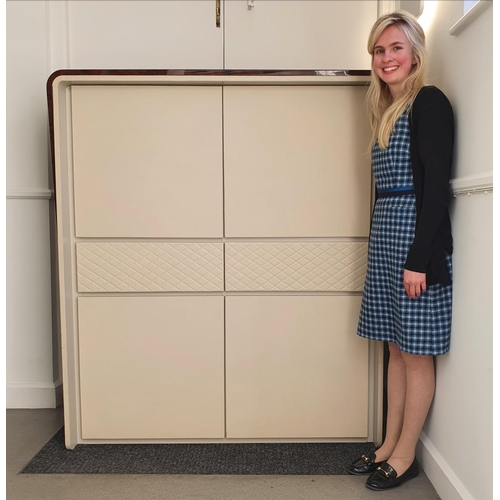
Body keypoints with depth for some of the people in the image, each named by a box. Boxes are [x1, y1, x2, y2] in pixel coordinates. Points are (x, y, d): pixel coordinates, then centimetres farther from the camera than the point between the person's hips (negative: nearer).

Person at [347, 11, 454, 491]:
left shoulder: (429, 103, -6)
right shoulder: (387, 110, 17)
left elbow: (436, 186, -15)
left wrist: (419, 258, -19)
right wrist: (383, 245, 15)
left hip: (416, 236, -8)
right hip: (385, 235, 8)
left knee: (416, 352, 3)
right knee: (396, 348, 14)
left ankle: (405, 456, 18)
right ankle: (389, 445, 27)